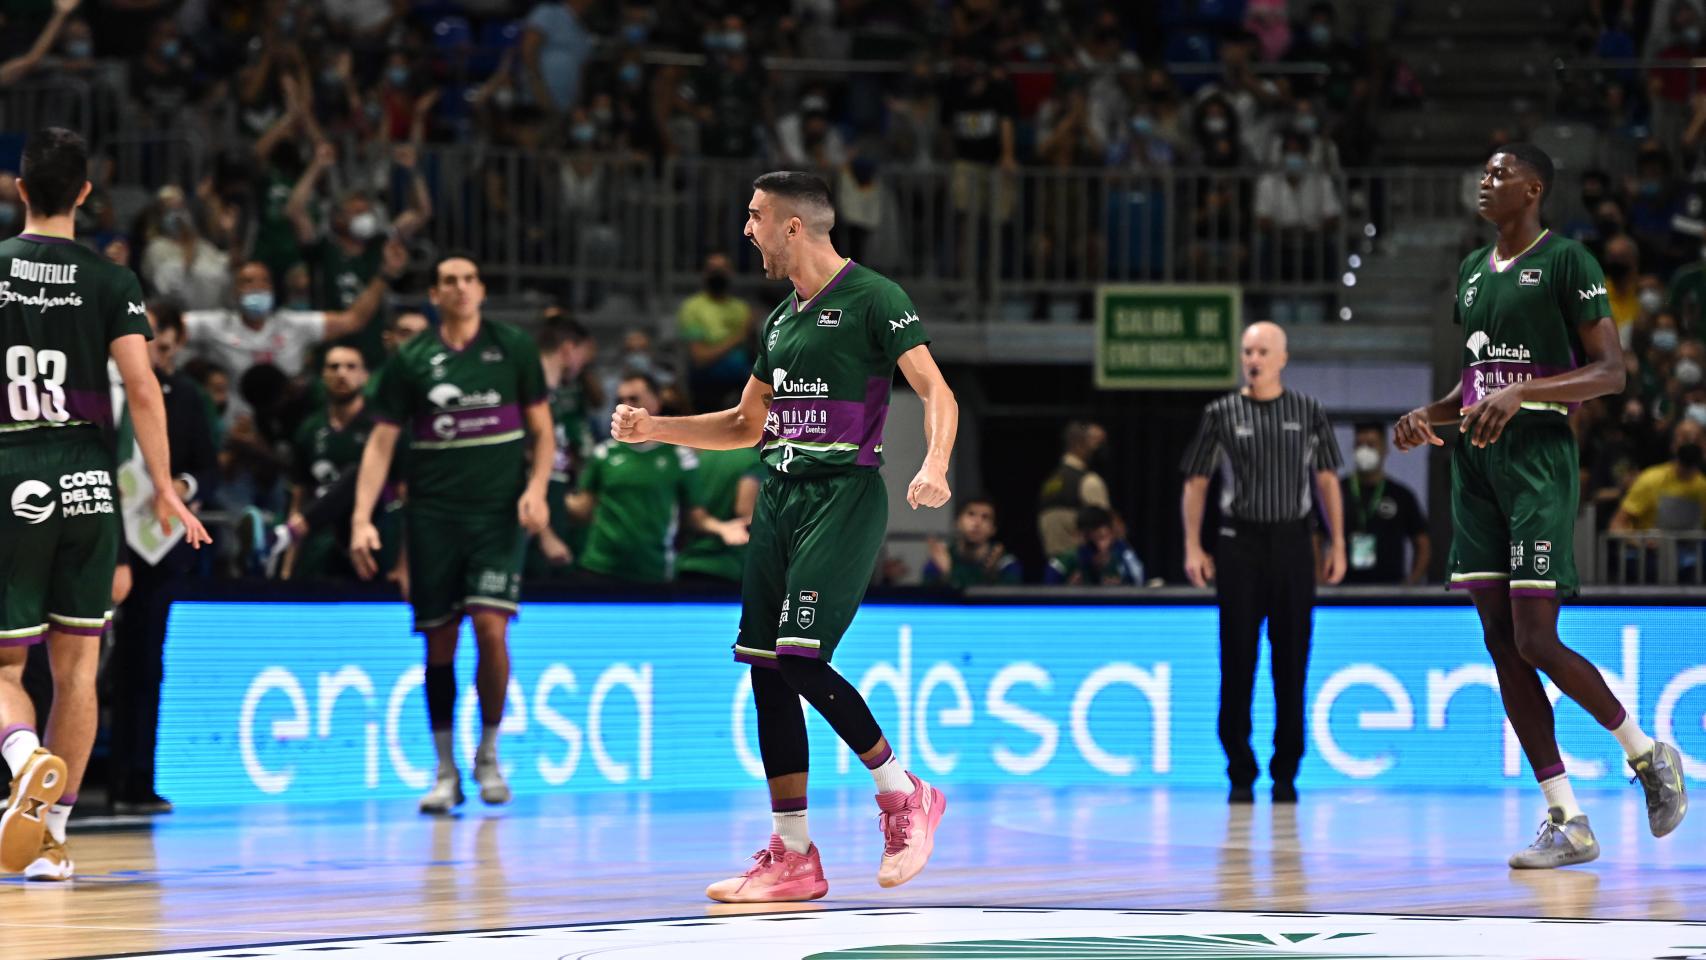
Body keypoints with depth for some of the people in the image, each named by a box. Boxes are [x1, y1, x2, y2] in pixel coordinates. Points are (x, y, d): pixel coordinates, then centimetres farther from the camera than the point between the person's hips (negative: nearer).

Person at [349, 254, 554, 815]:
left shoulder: (513, 349, 5)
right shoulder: (410, 362, 4)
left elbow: (542, 431, 10)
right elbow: (381, 443, 4)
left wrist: (536, 488, -7)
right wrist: (362, 520, -6)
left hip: (499, 511, -1)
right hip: (433, 513, 1)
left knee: (491, 626, -14)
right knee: (439, 640, 2)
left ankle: (488, 756, 4)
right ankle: (445, 772, 13)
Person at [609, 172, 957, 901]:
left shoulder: (872, 299, -6)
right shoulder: (781, 319, 18)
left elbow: (936, 390, -13)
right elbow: (747, 425, 27)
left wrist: (935, 466, -31)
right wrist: (653, 428, 17)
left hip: (843, 494, -8)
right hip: (780, 496, 8)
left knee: (802, 662, -18)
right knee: (766, 672, 2)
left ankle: (904, 794, 2)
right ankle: (792, 859, 7)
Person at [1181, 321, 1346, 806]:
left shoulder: (1309, 412, 6)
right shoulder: (1222, 414, 4)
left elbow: (1327, 480, 10)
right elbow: (1195, 482, 6)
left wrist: (1337, 545, 4)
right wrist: (1193, 548, -2)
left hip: (1292, 543, 1)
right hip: (1239, 543, -1)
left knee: (1291, 660, 1)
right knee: (1238, 660, -2)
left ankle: (1285, 774, 8)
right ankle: (1241, 774, 4)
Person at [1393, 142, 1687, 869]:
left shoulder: (1566, 261, -5)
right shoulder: (1472, 271, 18)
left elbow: (1611, 372, -10)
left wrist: (1521, 393, -22)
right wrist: (1427, 417, 7)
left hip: (1537, 457, -8)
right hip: (1475, 462, 8)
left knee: (1535, 641, -13)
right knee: (1501, 643, 1)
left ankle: (1648, 754, 10)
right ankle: (1567, 824, 4)